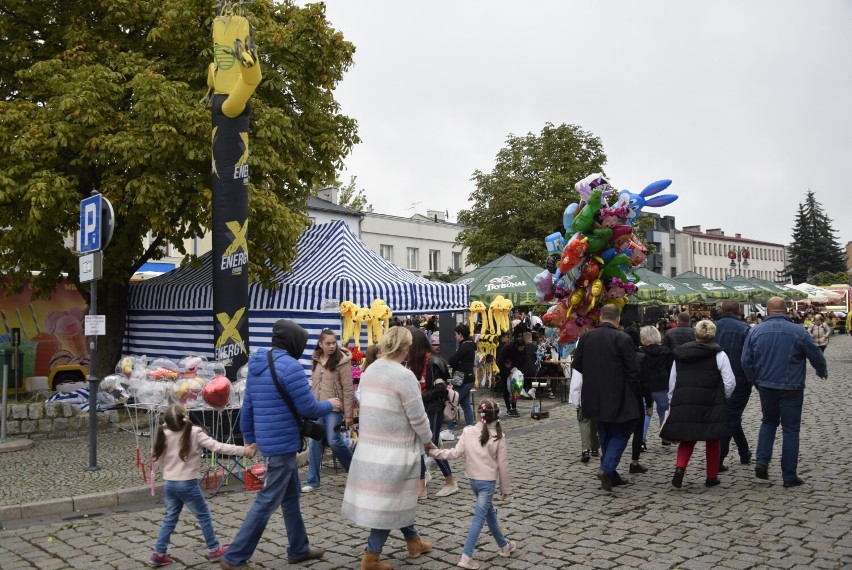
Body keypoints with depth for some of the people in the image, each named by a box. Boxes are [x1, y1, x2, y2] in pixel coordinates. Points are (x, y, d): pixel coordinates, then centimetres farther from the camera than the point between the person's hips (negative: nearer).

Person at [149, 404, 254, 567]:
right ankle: (214, 549, 19)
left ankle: (158, 553, 16)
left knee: (169, 519, 16)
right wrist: (244, 450, -17)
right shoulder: (195, 433, -15)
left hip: (169, 484, 5)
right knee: (204, 516, 10)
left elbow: (160, 461, 8)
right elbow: (217, 447, -18)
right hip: (187, 484, -4)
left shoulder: (164, 436, -2)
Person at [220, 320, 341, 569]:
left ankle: (299, 549, 30)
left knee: (291, 496, 19)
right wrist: (329, 405, 2)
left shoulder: (257, 366, 10)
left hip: (269, 442, 9)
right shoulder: (290, 366, -18)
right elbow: (307, 408, -17)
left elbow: (246, 408, 14)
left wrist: (250, 439, 22)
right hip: (283, 444, -9)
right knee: (267, 502, 0)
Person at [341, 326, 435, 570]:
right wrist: (428, 441, 2)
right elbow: (417, 416, -15)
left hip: (370, 445, 8)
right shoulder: (404, 375, -19)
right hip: (396, 449, -8)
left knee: (395, 496, 20)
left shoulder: (369, 371, 4)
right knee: (389, 501, 4)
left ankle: (413, 541, 36)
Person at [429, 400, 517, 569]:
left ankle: (504, 545, 35)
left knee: (490, 512, 20)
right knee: (479, 518, -2)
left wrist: (433, 451, -5)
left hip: (473, 479, 4)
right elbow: (503, 465, -6)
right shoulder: (498, 436, -10)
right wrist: (506, 488, 4)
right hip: (488, 481, -4)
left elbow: (455, 453, -12)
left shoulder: (468, 431, -9)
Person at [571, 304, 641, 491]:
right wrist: (636, 392, 3)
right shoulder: (623, 339, -14)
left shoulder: (586, 337, 1)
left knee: (605, 434, 17)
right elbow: (633, 370, -11)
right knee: (621, 432, 7)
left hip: (595, 397, 5)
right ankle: (607, 468, -11)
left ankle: (611, 476, 23)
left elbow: (577, 364, 7)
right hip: (618, 397, -5)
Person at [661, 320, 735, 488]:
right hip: (710, 405, -2)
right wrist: (722, 398, 14)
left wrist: (672, 405, 19)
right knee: (712, 440, 14)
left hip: (683, 404, 3)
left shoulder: (679, 354, 8)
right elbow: (730, 382, -4)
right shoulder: (718, 354, -3)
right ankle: (712, 476, 22)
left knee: (687, 439, 14)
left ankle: (680, 467, -9)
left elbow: (672, 382, 11)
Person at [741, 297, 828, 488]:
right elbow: (816, 356, 1)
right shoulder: (798, 331, -9)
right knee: (790, 431, 6)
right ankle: (789, 476, 11)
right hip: (791, 389, -3)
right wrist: (822, 372, 23)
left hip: (766, 387, 3)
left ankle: (761, 462, 7)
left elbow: (746, 361, -1)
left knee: (768, 422, 22)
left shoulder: (755, 331, -2)